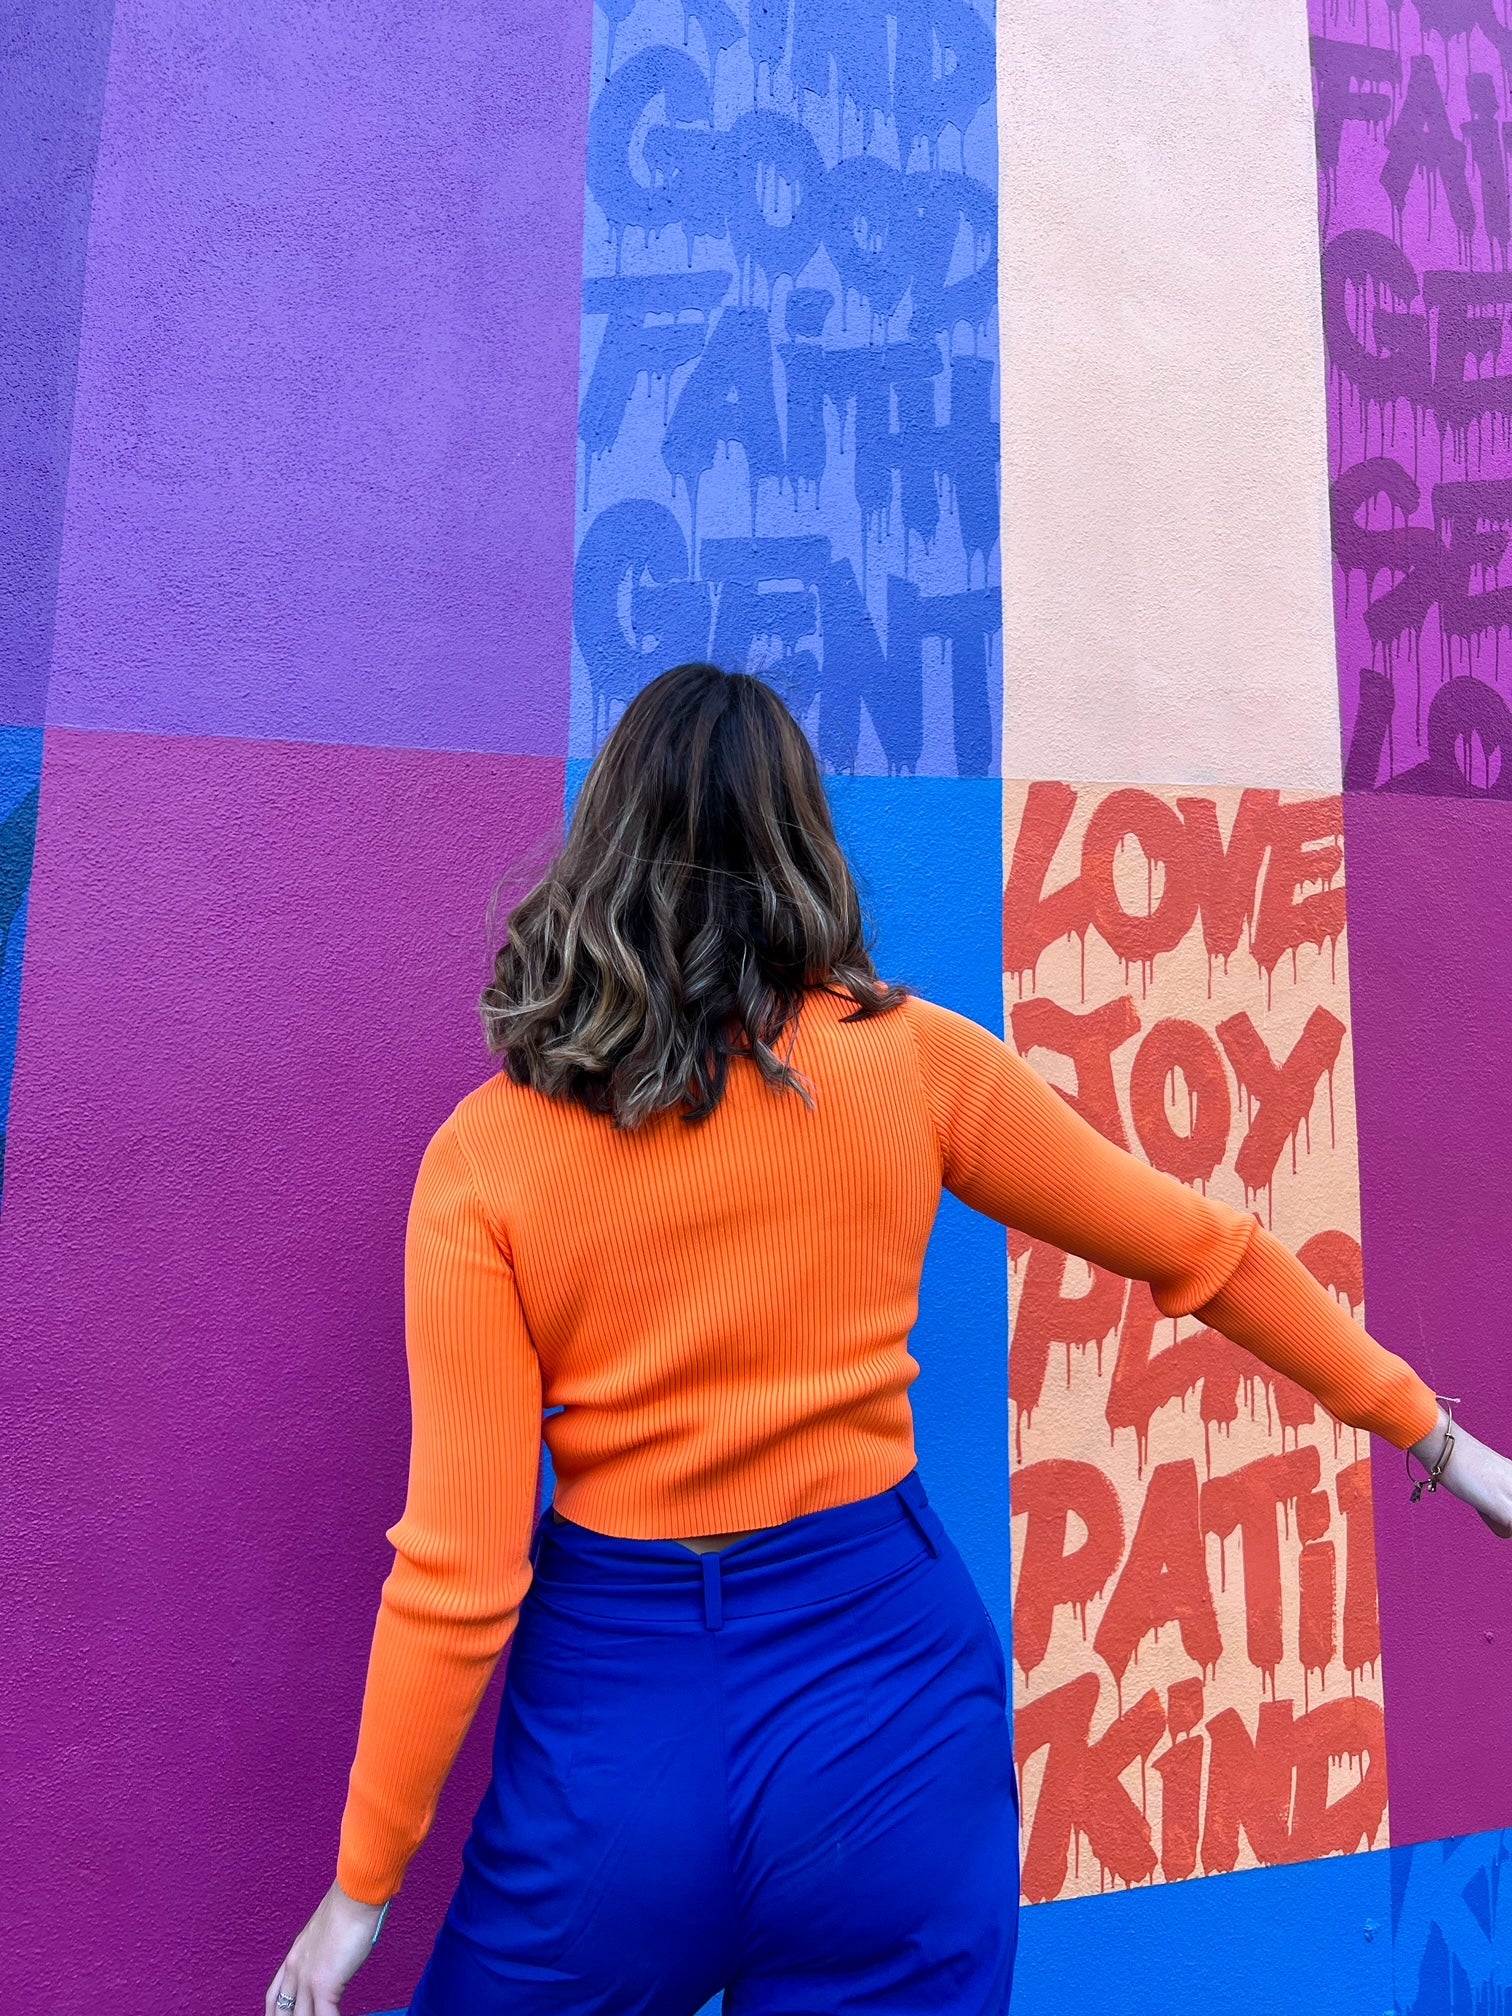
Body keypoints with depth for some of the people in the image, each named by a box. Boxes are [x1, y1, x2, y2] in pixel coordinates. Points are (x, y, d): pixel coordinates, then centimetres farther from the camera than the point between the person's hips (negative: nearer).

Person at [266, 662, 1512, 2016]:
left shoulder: (480, 1159, -14)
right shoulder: (909, 1059, -12)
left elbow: (459, 1569, -12)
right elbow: (1195, 1250, -2)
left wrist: (365, 1882, 5)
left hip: (617, 1707, 0)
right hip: (884, 1685, 1)